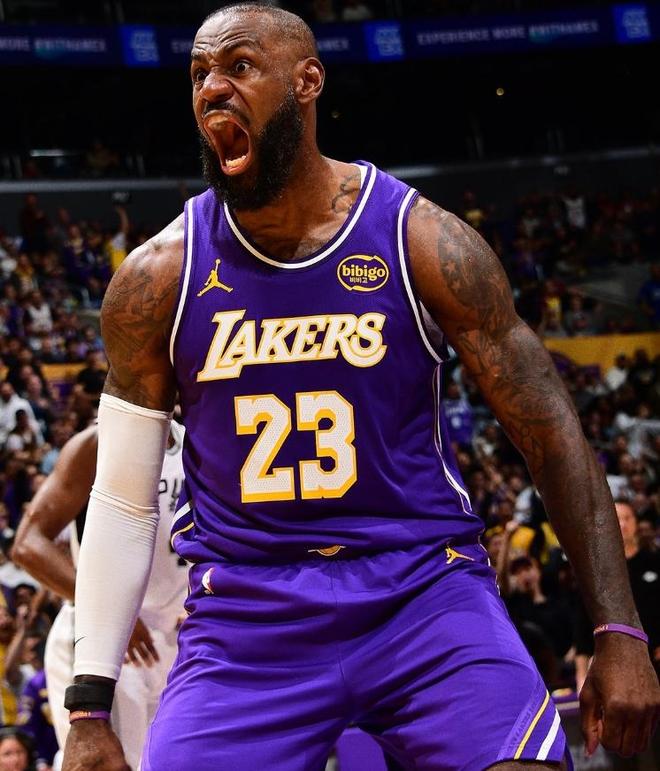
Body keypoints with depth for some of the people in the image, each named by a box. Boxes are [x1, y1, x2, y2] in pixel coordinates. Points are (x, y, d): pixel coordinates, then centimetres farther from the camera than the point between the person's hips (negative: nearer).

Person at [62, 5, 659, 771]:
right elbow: (122, 501, 5)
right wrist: (89, 710, 1)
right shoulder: (156, 280, -1)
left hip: (424, 587, -1)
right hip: (245, 617, 1)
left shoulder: (423, 242, -5)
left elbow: (551, 432, -2)